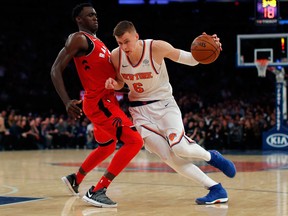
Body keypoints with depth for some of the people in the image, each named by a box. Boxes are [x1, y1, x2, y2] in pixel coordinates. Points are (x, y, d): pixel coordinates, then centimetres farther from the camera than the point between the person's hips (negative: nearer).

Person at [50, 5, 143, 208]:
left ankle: (75, 179, 43)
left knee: (107, 147, 26)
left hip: (107, 101, 10)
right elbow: (56, 69, -15)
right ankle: (97, 191, -18)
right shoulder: (79, 38, -9)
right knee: (134, 141, -17)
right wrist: (67, 101, -26)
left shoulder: (97, 41, 19)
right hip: (100, 102, -10)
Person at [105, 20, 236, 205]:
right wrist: (112, 84, -16)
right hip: (140, 111, 3)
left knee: (180, 148, -26)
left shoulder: (157, 47, -19)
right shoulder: (116, 56, -11)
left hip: (164, 104, -3)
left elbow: (190, 60, -11)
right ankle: (216, 189, -2)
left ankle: (212, 156, 9)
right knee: (170, 158, -10)